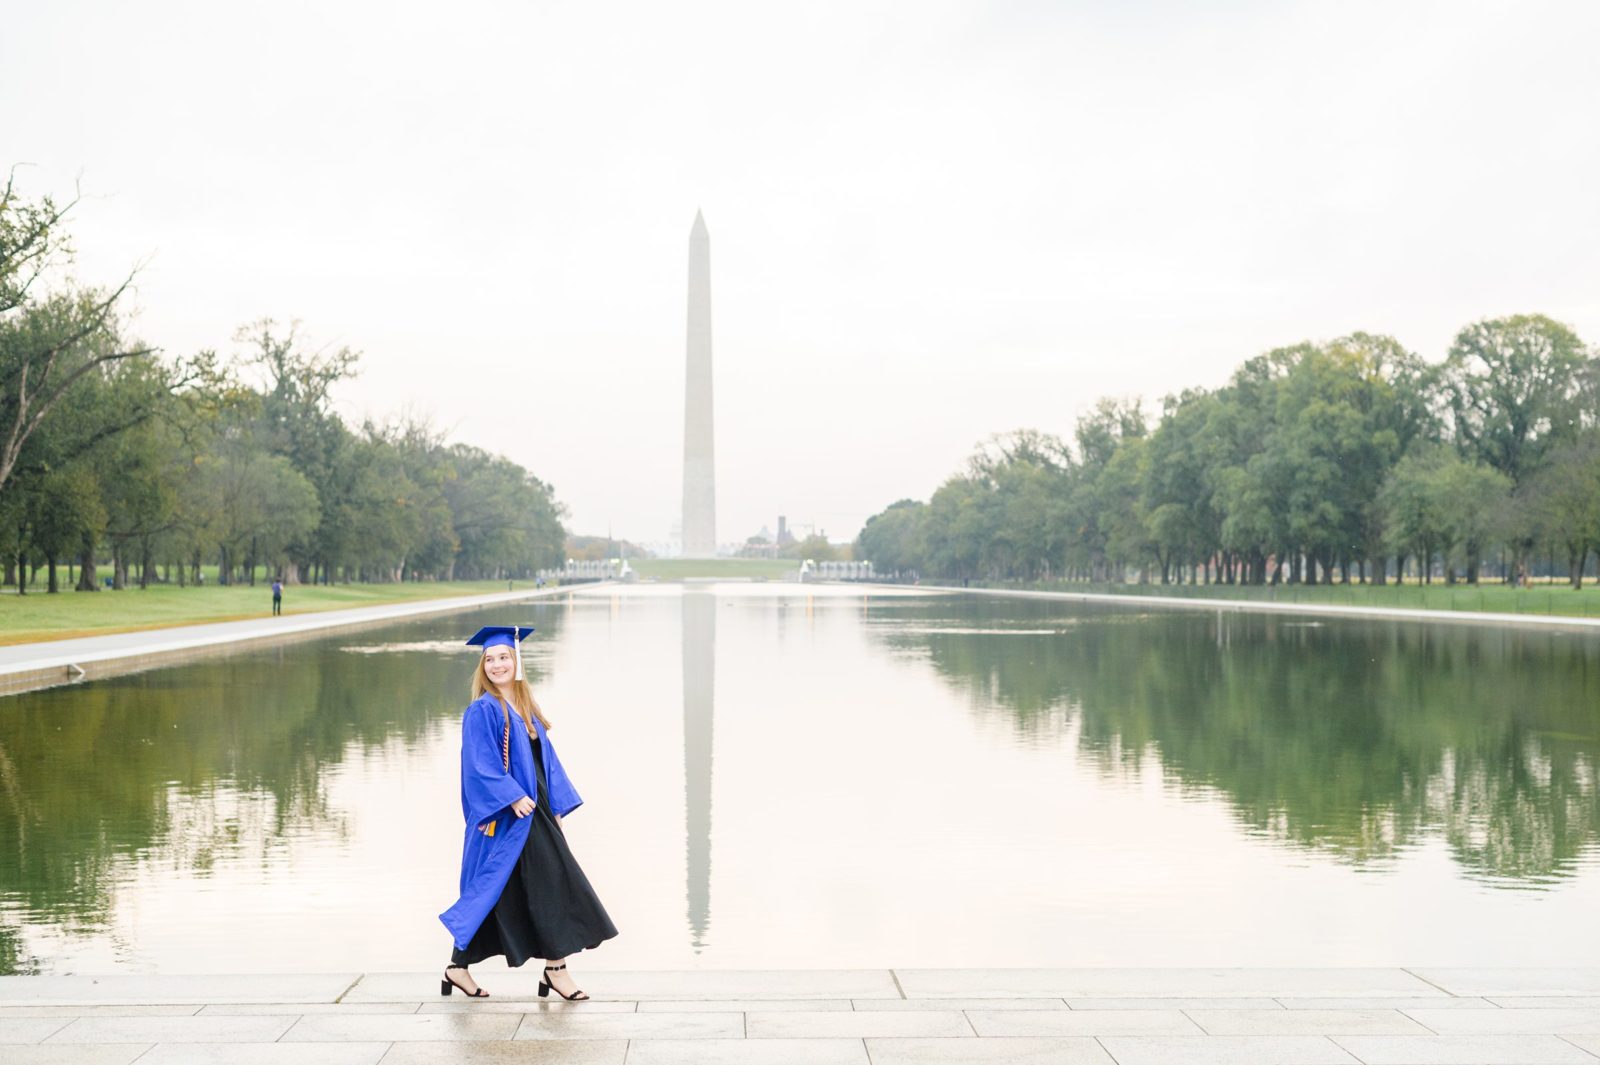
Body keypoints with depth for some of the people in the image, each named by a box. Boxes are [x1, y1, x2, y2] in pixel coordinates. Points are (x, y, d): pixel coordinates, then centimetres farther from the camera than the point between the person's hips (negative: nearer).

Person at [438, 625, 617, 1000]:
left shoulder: (526, 709, 14)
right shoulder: (482, 711, -9)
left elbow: (545, 759, 16)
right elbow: (480, 764, -17)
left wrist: (556, 807, 11)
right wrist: (513, 797, -26)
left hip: (534, 813, 8)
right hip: (505, 818, -8)